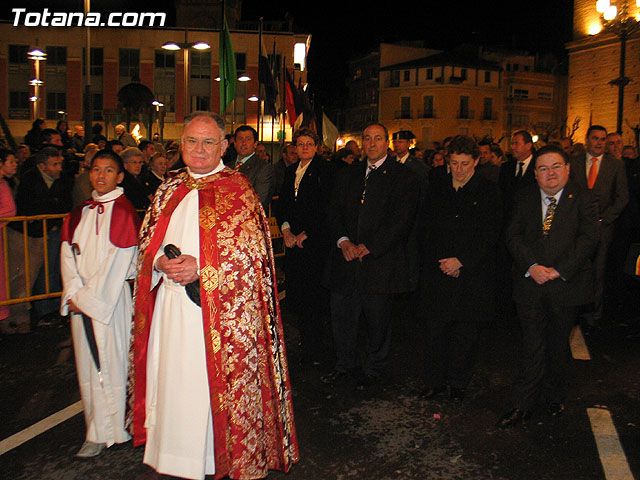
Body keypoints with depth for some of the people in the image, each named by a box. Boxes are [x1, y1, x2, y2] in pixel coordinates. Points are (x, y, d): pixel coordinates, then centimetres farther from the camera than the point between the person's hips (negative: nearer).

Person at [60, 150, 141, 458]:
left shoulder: (123, 212, -7)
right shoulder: (80, 213, 12)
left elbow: (117, 262, -12)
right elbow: (68, 254, 7)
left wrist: (88, 297, -11)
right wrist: (74, 293, -7)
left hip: (110, 299, -6)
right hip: (80, 300, 6)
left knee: (110, 361, 0)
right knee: (87, 363, 10)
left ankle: (105, 433, 11)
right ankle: (96, 427, 23)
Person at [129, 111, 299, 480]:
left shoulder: (237, 190, -4)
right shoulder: (170, 190, 13)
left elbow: (253, 252, -10)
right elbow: (147, 240, 16)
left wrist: (200, 269, -18)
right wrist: (160, 262, -7)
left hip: (219, 308, -5)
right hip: (170, 307, 5)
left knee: (215, 385, 3)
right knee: (172, 380, 12)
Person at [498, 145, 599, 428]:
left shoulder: (583, 199, -2)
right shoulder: (524, 198, 5)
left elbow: (588, 239, -9)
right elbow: (513, 235, -1)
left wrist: (559, 270, -17)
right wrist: (531, 266, -15)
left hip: (566, 285, -1)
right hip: (530, 284, 1)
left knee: (558, 344, 14)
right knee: (532, 346, 4)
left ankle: (553, 397, 34)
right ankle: (524, 406, 13)